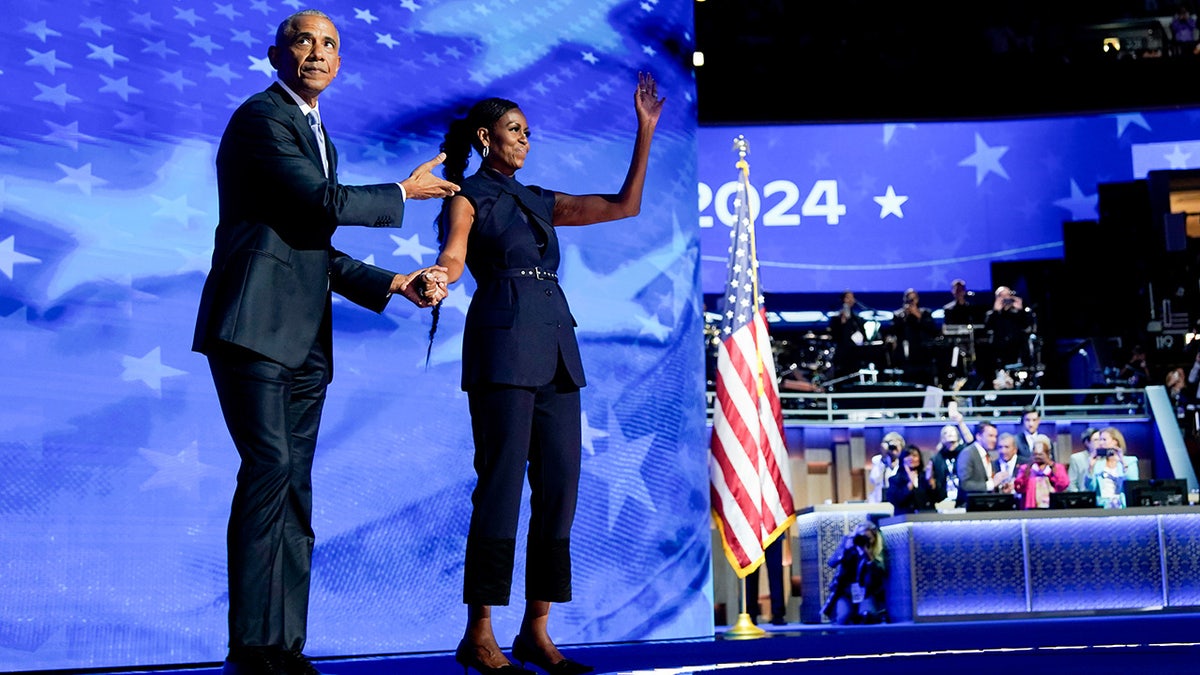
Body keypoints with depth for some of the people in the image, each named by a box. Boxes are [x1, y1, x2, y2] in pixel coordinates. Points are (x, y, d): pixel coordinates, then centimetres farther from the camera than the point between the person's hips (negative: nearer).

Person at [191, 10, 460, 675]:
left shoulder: (318, 138, 25)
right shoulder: (261, 117, -3)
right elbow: (327, 201, -14)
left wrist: (397, 285, 11)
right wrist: (403, 192, 1)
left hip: (303, 342, 9)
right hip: (254, 322, -9)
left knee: (293, 491, 5)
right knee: (271, 469, -17)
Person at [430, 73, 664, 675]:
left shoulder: (540, 202, 23)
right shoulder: (467, 198, 6)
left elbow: (624, 206, 20)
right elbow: (451, 258, -11)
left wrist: (645, 133, 16)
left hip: (556, 351, 7)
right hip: (503, 344, -7)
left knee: (560, 486, 2)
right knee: (502, 483, -10)